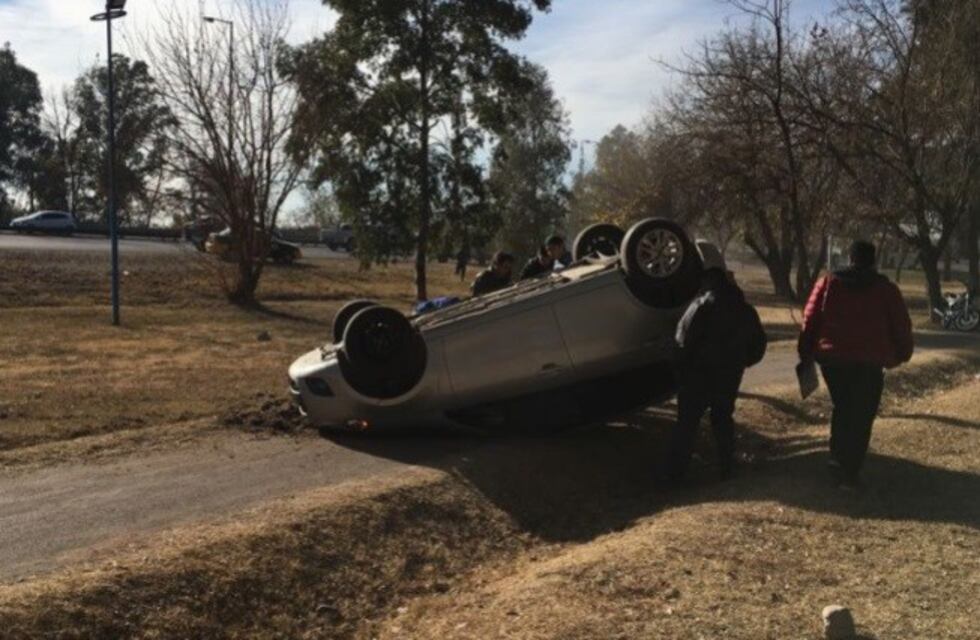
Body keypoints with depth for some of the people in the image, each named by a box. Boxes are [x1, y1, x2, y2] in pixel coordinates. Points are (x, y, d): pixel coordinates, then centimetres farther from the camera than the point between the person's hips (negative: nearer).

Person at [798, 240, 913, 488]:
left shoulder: (828, 283, 5)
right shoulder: (886, 289, 1)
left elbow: (810, 321, 4)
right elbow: (901, 327, 4)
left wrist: (806, 355, 11)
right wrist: (901, 354, 21)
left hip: (832, 358, 3)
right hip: (868, 362, -3)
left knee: (841, 407, 24)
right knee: (862, 416, 5)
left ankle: (837, 456, 29)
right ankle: (850, 473, 3)